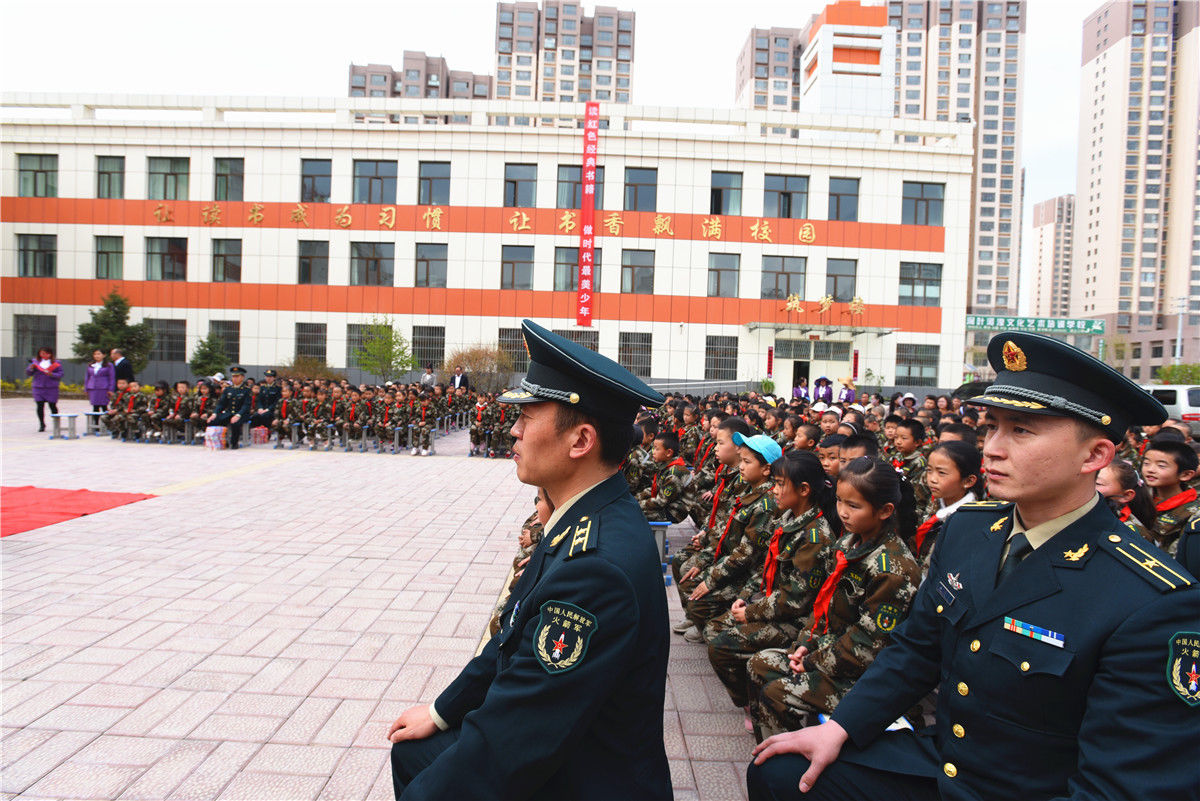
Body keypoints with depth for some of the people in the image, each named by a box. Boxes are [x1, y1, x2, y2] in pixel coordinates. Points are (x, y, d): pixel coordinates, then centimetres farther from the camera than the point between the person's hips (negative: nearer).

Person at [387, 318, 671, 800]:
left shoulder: (596, 565, -32)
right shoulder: (587, 524, -1)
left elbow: (503, 750, -28)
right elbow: (517, 639, 10)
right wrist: (442, 711, 14)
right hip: (550, 757, 8)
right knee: (411, 748, 14)